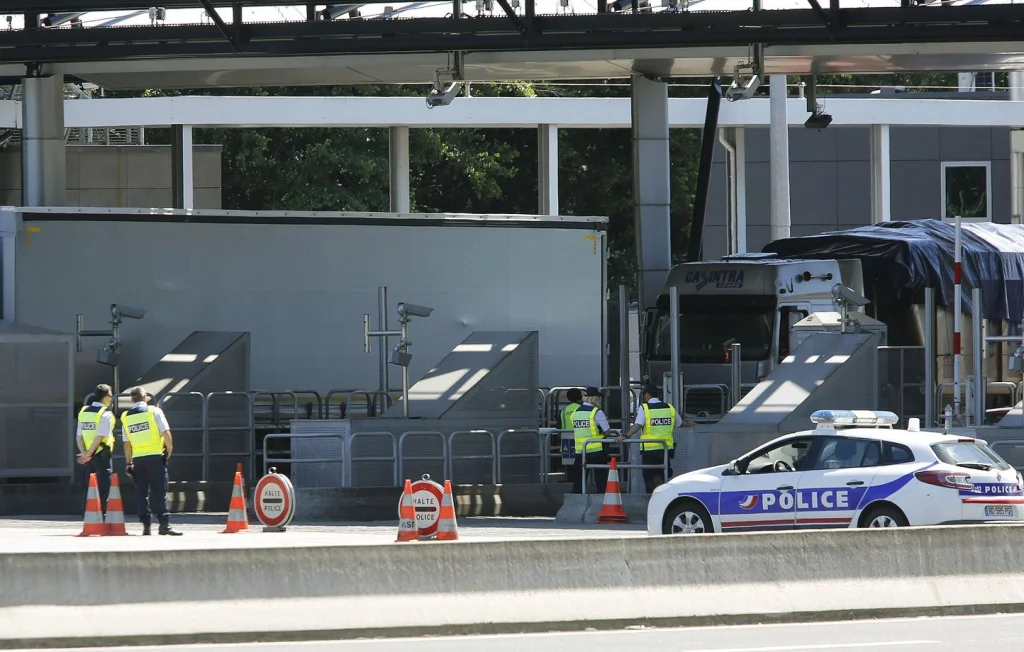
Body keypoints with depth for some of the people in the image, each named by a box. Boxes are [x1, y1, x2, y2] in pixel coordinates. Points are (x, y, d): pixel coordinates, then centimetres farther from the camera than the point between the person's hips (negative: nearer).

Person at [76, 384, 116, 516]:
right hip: (102, 454, -6)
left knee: (89, 489, 11)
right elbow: (100, 437, -17)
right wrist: (89, 454, -13)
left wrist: (84, 453, -4)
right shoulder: (105, 414, -10)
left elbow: (79, 436, 5)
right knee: (103, 489, -3)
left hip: (87, 457, 6)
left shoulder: (83, 412, 10)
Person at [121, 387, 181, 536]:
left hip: (137, 458, 3)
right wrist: (170, 450, 3)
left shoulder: (125, 417, 8)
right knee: (159, 491, -3)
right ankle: (164, 524, -10)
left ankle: (146, 525, 5)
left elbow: (126, 443, 8)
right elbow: (166, 433, -8)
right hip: (155, 456, -3)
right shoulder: (154, 411, -2)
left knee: (141, 492, 8)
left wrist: (129, 463, 13)